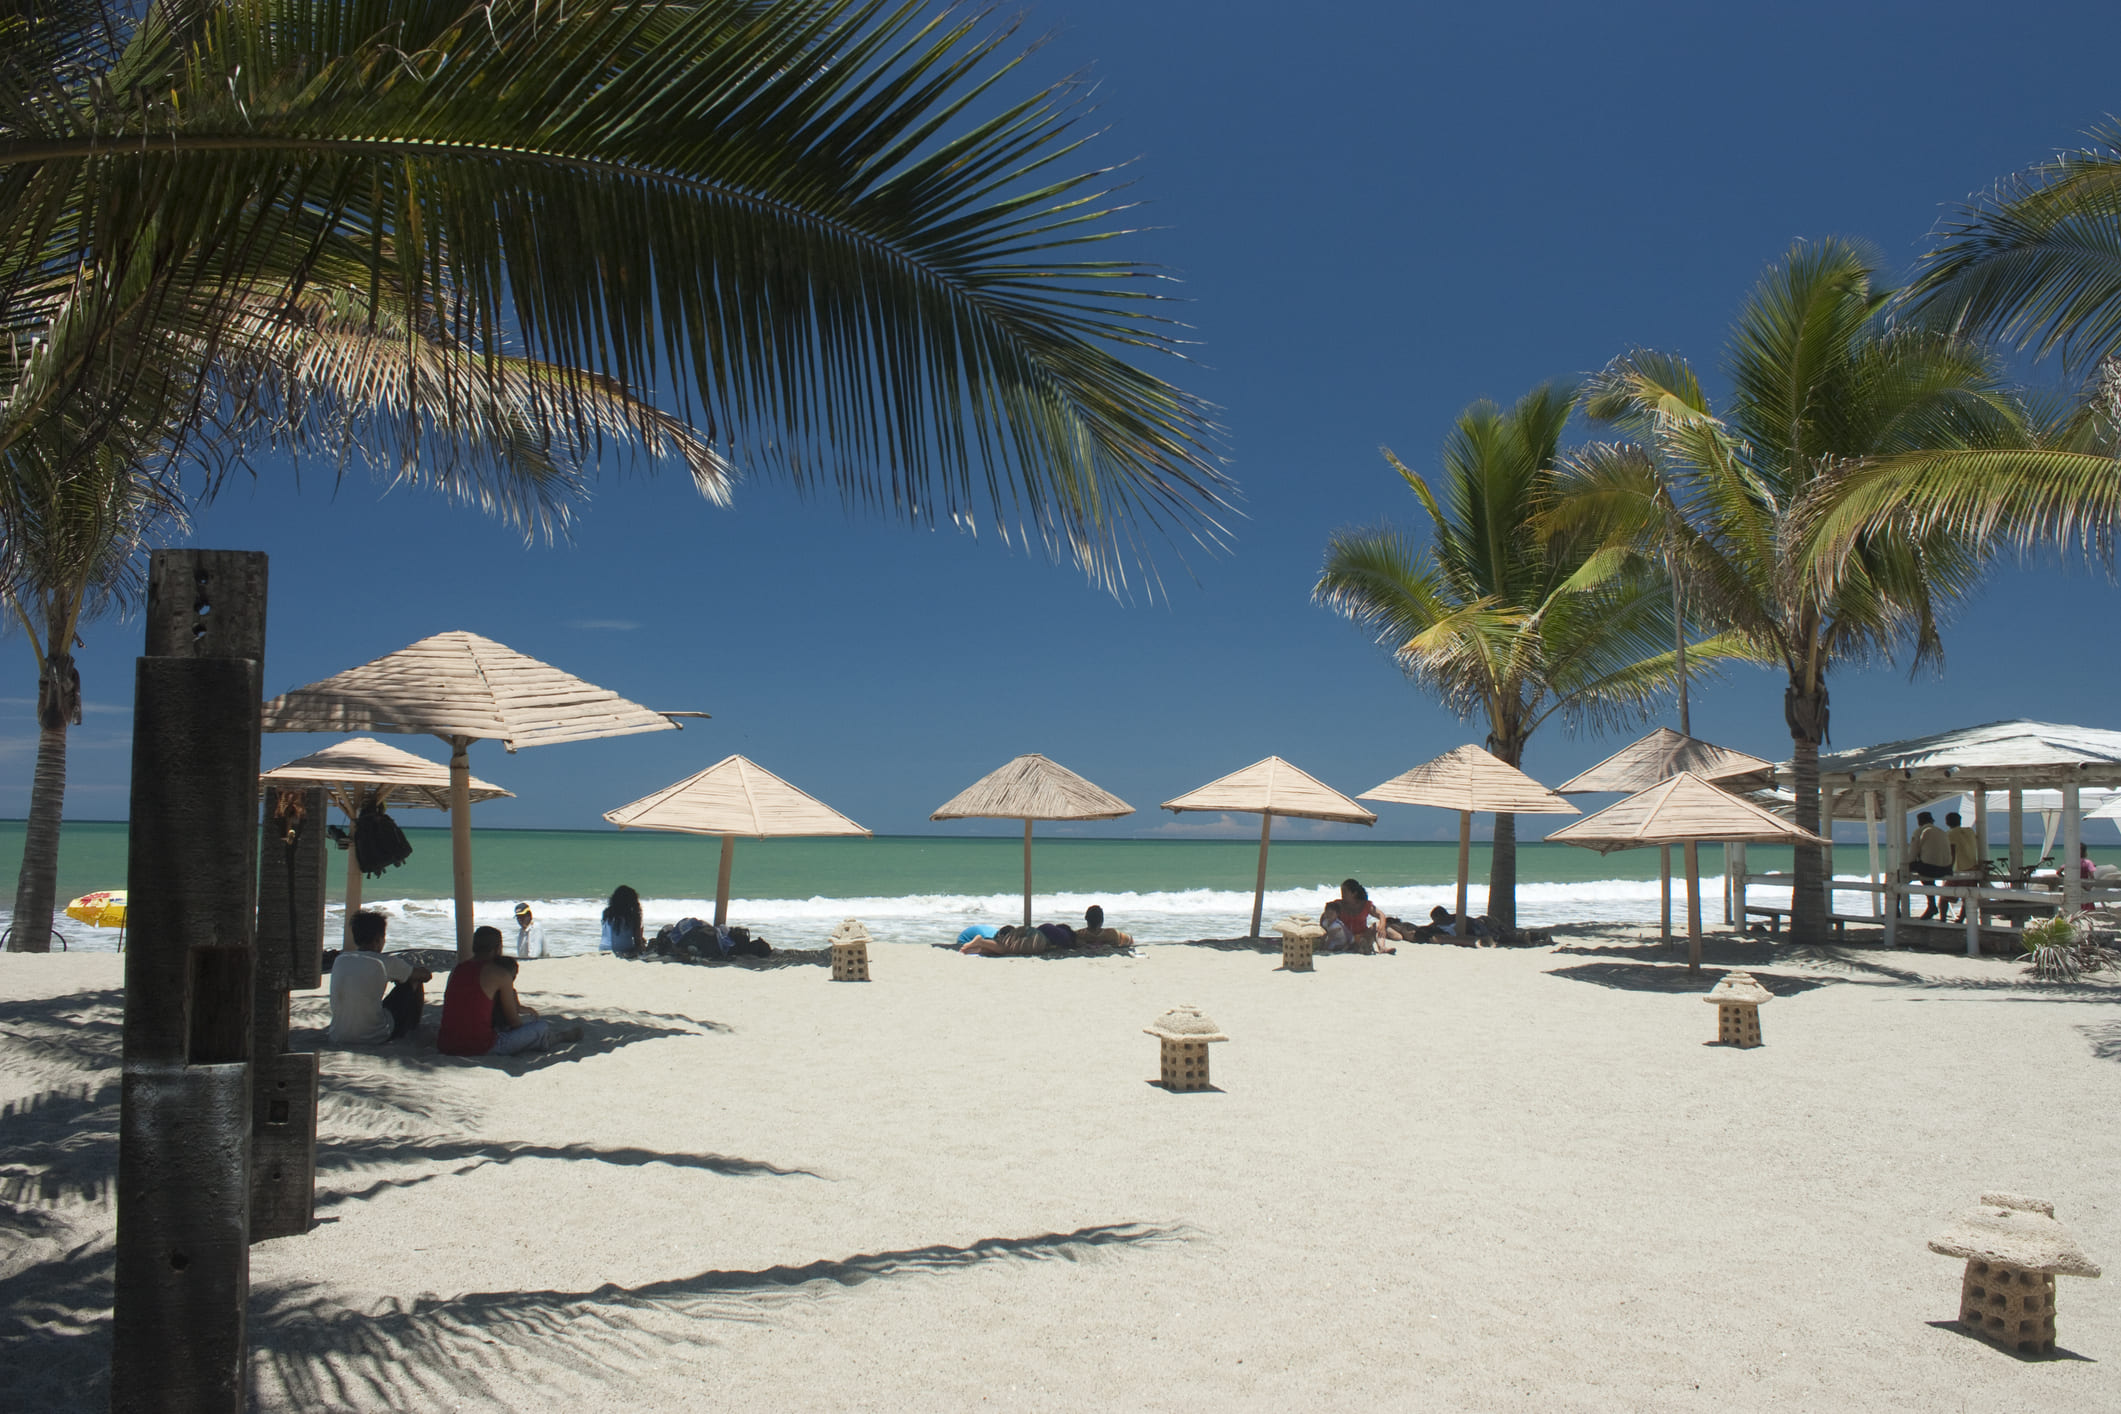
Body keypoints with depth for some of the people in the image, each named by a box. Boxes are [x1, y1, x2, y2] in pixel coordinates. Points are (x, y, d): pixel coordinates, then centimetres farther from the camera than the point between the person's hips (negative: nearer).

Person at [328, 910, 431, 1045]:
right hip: (373, 1038, -5)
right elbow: (427, 975, 8)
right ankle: (414, 1024, 40)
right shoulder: (386, 963, -8)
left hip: (337, 1039, 5)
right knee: (413, 980, 15)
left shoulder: (340, 960, 5)